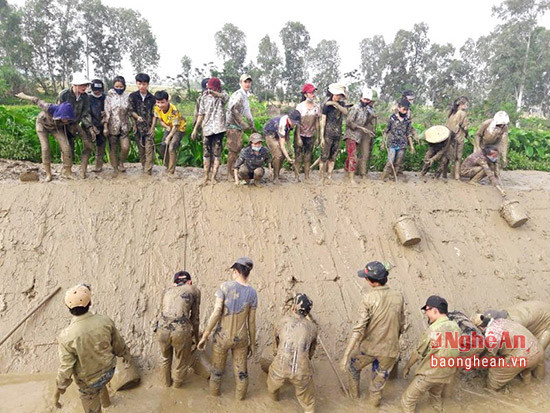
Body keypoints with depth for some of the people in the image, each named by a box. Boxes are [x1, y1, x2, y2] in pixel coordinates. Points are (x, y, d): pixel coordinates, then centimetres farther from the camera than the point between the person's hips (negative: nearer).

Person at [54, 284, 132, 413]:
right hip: (108, 371, 4)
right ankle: (104, 401, 67)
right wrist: (125, 354, 15)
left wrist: (58, 389, -5)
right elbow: (118, 343, -6)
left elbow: (66, 368, -23)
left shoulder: (67, 337, -33)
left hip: (89, 381, -4)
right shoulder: (105, 321, -24)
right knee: (100, 384, 38)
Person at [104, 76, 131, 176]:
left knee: (125, 147, -9)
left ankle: (121, 163, 18)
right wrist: (105, 127, -7)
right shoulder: (109, 96, -4)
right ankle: (115, 168, 21)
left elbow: (130, 112, 8)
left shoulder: (127, 96, 1)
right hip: (112, 127, -1)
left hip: (124, 127, 1)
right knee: (113, 149, 6)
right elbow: (106, 112, -5)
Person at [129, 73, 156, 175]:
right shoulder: (133, 96, 3)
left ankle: (148, 171, -5)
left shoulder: (152, 98, 3)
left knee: (149, 150, -7)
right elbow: (131, 110, 2)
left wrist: (152, 128, -6)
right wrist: (137, 117, -18)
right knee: (141, 150, 8)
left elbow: (154, 114, 2)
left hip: (149, 127, -1)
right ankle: (144, 167, 22)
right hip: (138, 127, 1)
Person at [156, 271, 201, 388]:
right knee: (182, 361, 27)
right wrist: (196, 338, 30)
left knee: (166, 358, 34)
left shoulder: (168, 290, 25)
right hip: (181, 332, -3)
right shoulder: (194, 290, 14)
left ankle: (167, 382, 54)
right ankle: (178, 383, 50)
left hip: (162, 330, 4)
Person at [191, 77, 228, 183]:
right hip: (206, 128, 2)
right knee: (206, 153, 4)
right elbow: (201, 114, 11)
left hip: (218, 129, -2)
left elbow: (225, 97, -24)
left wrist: (213, 93, -39)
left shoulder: (222, 95, 2)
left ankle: (214, 177, 7)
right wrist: (195, 129, 9)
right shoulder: (205, 97, 8)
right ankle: (206, 176, 12)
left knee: (217, 153, 1)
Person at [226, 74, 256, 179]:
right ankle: (229, 173, 0)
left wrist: (252, 125, 23)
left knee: (238, 148, 12)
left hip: (239, 126, 9)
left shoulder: (246, 96, 16)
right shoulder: (238, 95, -15)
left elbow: (247, 112, 24)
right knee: (233, 150, -7)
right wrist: (243, 124, -24)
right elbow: (233, 110, -26)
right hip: (232, 125, -9)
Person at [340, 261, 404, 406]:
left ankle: (354, 393, 45)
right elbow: (401, 324, 3)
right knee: (380, 378, 26)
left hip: (369, 346, -2)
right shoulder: (398, 296, -10)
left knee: (353, 367, 27)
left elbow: (359, 328, -25)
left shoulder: (369, 298, -22)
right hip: (389, 349, 3)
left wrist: (345, 355, -24)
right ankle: (374, 399, 45)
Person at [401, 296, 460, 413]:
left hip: (430, 373, -7)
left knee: (407, 400, 6)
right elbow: (455, 350, 5)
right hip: (447, 374, 7)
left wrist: (407, 366, 3)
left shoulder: (433, 330, -21)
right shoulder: (456, 327, -4)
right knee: (436, 394, 33)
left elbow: (418, 352, -12)